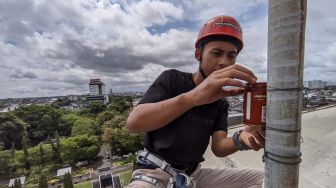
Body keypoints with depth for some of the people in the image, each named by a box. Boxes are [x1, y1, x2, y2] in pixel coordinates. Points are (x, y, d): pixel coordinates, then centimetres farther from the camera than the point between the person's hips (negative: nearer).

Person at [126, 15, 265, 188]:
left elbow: (218, 148, -9)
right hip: (156, 172, -3)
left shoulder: (221, 101, 2)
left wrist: (240, 139, -31)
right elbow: (133, 123, -28)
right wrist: (193, 96, -43)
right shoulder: (172, 79, -13)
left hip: (194, 174, 4)